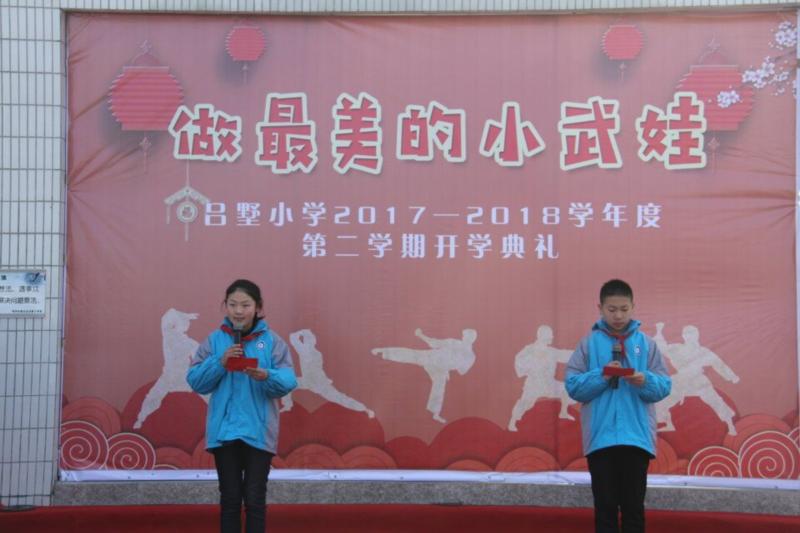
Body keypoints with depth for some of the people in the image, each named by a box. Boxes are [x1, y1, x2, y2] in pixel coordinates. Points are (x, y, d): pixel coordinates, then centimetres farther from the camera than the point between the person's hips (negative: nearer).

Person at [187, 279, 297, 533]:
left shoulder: (271, 340, -3)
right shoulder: (214, 340, 1)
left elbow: (288, 382, -9)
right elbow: (195, 381, -2)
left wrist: (266, 376, -29)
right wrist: (220, 363, -17)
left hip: (258, 431, -1)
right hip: (224, 430, 1)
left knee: (255, 500, 5)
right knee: (229, 499, 11)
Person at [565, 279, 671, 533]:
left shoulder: (646, 343, 6)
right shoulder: (589, 343, 3)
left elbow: (664, 387, 2)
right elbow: (573, 386, -2)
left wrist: (645, 381, -18)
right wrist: (601, 375, -16)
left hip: (637, 436, 1)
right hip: (600, 437, -1)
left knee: (634, 505, 6)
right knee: (605, 505, 6)